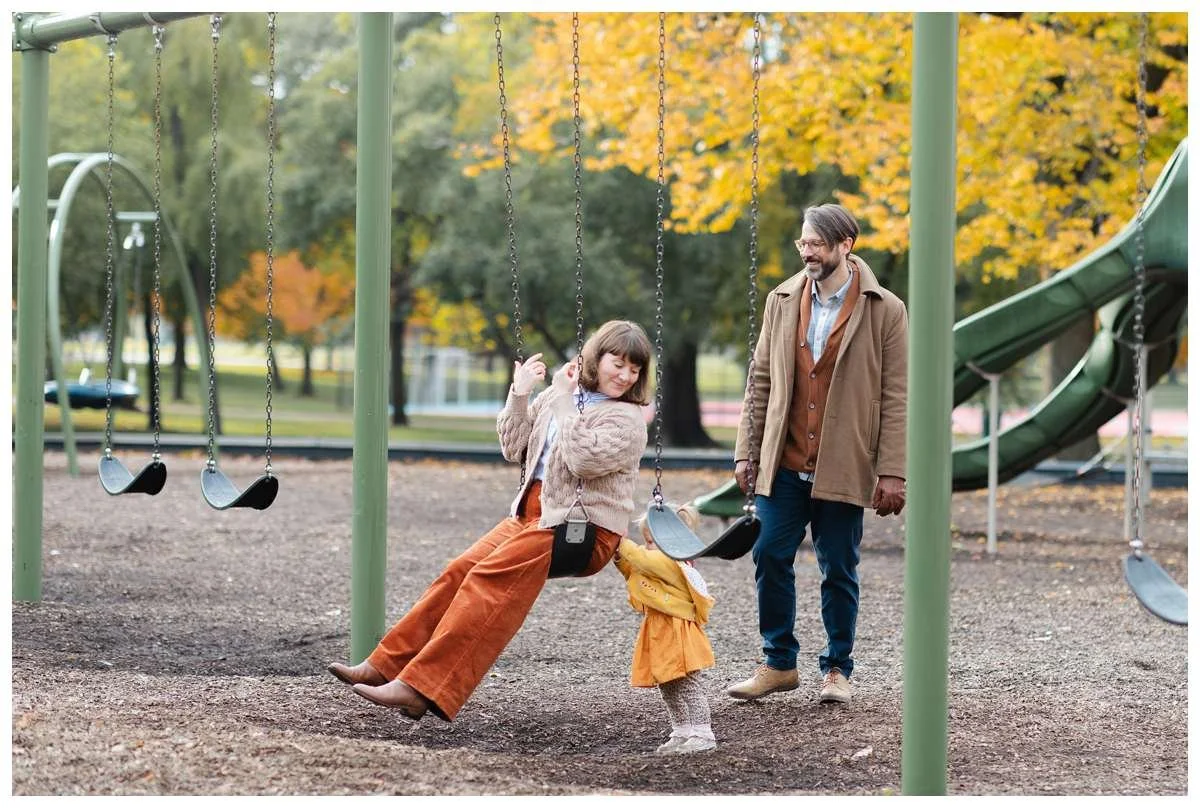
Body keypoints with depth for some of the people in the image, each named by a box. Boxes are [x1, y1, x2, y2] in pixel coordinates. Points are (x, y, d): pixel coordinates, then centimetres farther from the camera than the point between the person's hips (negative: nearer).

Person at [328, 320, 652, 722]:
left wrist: (564, 402, -17)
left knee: (491, 577, -24)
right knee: (463, 569, -10)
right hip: (533, 514, 7)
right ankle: (384, 666, -8)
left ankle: (420, 688, -30)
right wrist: (519, 395, 1)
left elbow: (585, 459, -21)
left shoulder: (627, 420, -5)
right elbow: (514, 448, 13)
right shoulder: (555, 398, 15)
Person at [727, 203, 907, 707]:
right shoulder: (782, 301, 8)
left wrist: (891, 472, -9)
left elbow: (896, 398, -4)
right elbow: (761, 382, 12)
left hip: (843, 469, -3)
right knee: (771, 558, 1)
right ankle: (778, 664, 15)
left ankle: (837, 670, 17)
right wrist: (747, 452, 7)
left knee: (839, 570, 4)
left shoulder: (884, 311, -3)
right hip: (784, 464, 3)